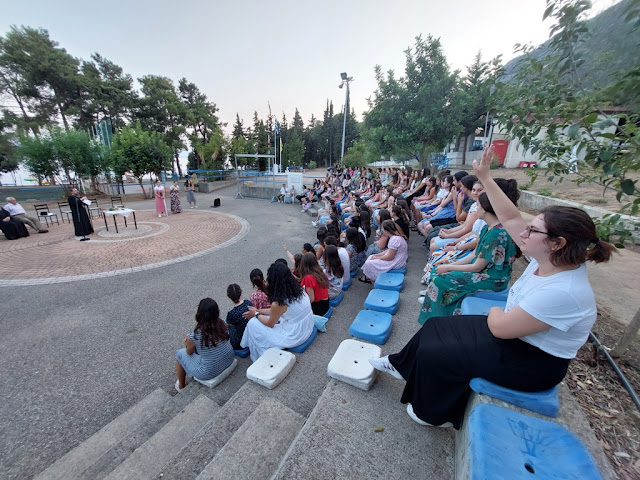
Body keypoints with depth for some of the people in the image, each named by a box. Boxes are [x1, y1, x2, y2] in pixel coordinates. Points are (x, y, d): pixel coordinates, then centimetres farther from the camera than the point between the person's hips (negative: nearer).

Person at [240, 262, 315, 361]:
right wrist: (258, 311, 13)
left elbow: (270, 324, -6)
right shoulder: (297, 288, -6)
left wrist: (256, 314, 10)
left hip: (295, 337, -7)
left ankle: (259, 359, 29)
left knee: (253, 324, 6)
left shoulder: (278, 303, -27)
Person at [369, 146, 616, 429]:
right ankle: (402, 365, 31)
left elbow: (500, 327, -31)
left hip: (530, 361, -8)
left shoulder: (561, 292, -35)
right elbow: (510, 218, -6)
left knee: (434, 354, -3)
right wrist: (485, 177, -6)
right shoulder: (553, 259, -10)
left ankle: (433, 414, 27)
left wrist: (495, 311, -8)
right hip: (514, 333, 8)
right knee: (436, 326, 9)